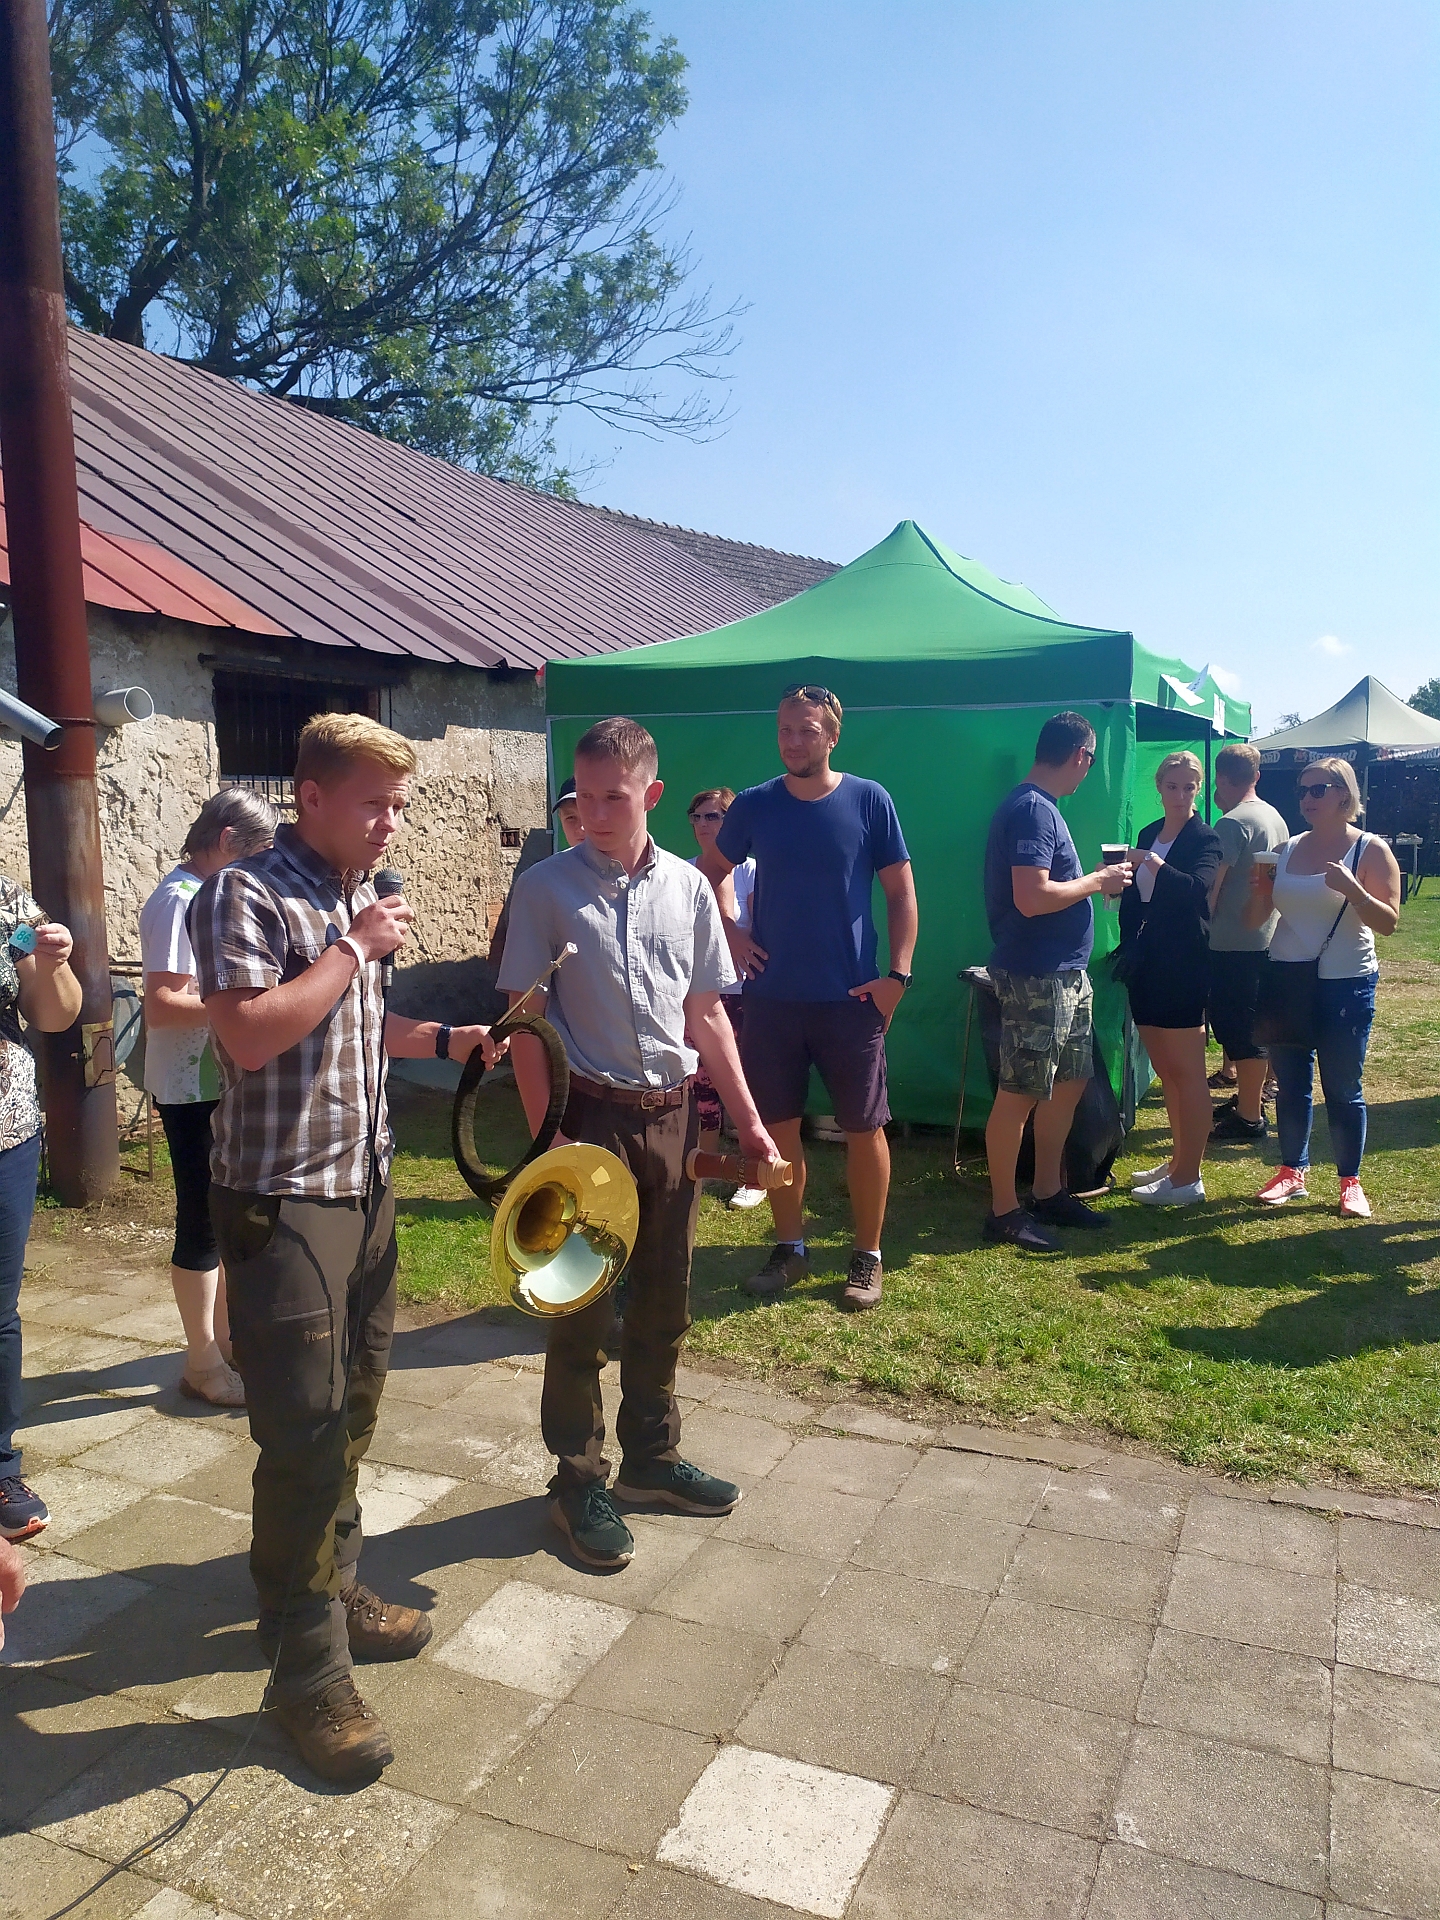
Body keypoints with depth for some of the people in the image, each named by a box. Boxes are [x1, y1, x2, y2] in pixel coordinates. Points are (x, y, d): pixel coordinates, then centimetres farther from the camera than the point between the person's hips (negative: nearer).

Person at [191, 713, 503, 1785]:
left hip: (367, 1185, 9)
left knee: (353, 1410, 18)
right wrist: (354, 947, -20)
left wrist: (442, 1041, 10)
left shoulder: (358, 896, 12)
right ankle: (306, 1667, 10)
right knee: (303, 1434, -4)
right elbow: (248, 1034, -27)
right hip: (283, 1201, -8)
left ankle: (334, 1587, 36)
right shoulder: (247, 895, -14)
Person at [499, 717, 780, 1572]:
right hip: (590, 1116, -4)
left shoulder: (689, 888, 4)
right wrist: (547, 1137, -13)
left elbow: (706, 1014, 9)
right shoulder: (546, 888, -7)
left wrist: (749, 1120, 5)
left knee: (665, 1304, 16)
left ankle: (652, 1457, 36)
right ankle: (579, 1480, 25)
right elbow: (527, 1020, -7)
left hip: (673, 1115, 4)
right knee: (580, 1306, 7)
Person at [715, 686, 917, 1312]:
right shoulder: (754, 805, 2)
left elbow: (901, 893, 0)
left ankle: (868, 1256, 20)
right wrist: (729, 932, 2)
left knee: (864, 1127, 4)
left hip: (850, 998, -2)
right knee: (778, 1125, 8)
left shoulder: (868, 801, -3)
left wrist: (897, 974, -7)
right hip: (771, 996, 2)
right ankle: (789, 1248, 25)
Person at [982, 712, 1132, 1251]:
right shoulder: (1033, 809, -17)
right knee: (1019, 1093, -1)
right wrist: (1097, 882, -13)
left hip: (1065, 975, 11)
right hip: (1035, 978, -11)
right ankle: (1003, 1210, 10)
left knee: (1069, 1082, 17)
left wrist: (1097, 879, 14)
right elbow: (1032, 898, -26)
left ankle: (1049, 1193, 28)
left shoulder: (1039, 807, 15)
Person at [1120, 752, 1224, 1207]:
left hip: (1183, 968, -7)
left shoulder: (1205, 840, -7)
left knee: (1187, 1073, -2)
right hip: (1147, 966, 8)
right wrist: (1128, 948, 11)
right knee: (1165, 1071, 15)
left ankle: (1189, 1179, 3)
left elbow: (1198, 888, -27)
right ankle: (1178, 1160, 26)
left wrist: (1154, 865, -37)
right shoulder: (1149, 833, 13)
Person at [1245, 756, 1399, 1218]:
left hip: (1345, 986, -4)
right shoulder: (1286, 851, 8)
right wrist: (1258, 889, -9)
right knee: (1290, 1083, 10)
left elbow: (1389, 923, -10)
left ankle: (1350, 1182, 13)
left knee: (1343, 1089, 2)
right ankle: (1292, 1172, 22)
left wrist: (1352, 890, -26)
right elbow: (1256, 919, 11)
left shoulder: (1371, 850, -4)